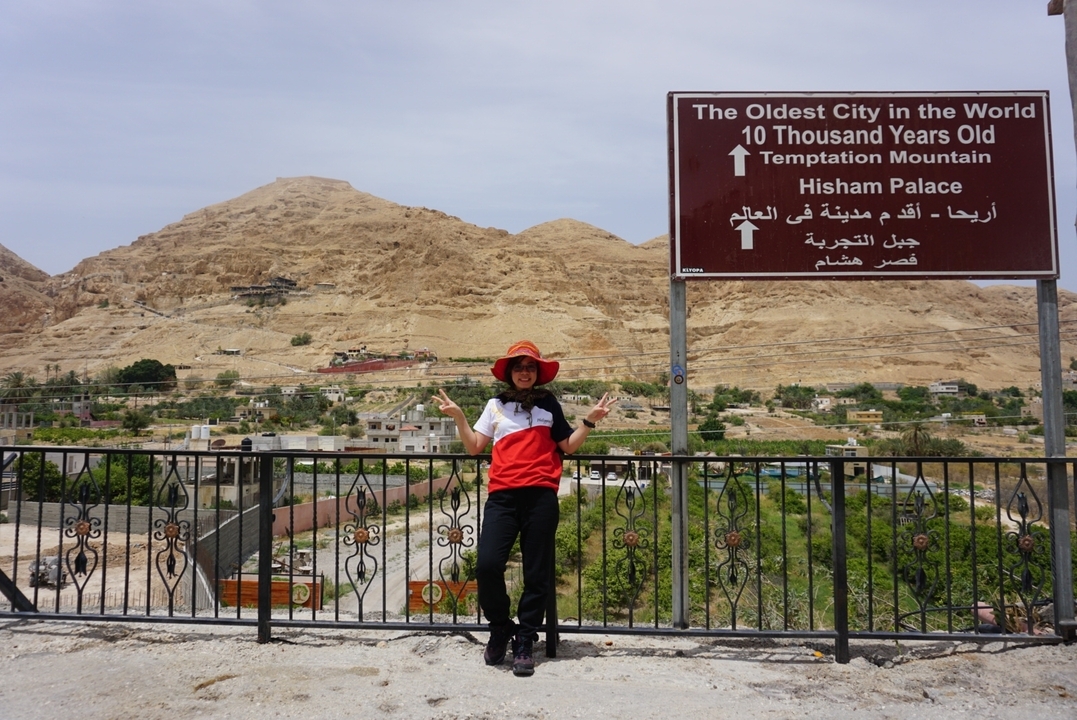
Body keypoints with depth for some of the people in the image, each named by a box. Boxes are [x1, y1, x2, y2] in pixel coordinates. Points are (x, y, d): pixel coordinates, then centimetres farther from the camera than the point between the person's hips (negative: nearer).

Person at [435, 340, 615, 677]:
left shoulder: (548, 403, 15)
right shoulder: (496, 405, 17)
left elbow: (568, 446, 15)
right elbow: (474, 447, 15)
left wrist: (589, 421, 4)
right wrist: (458, 417, 4)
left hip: (540, 495, 0)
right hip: (502, 496, 1)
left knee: (536, 573, 2)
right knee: (487, 564, -13)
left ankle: (524, 641, 18)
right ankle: (500, 627, 14)